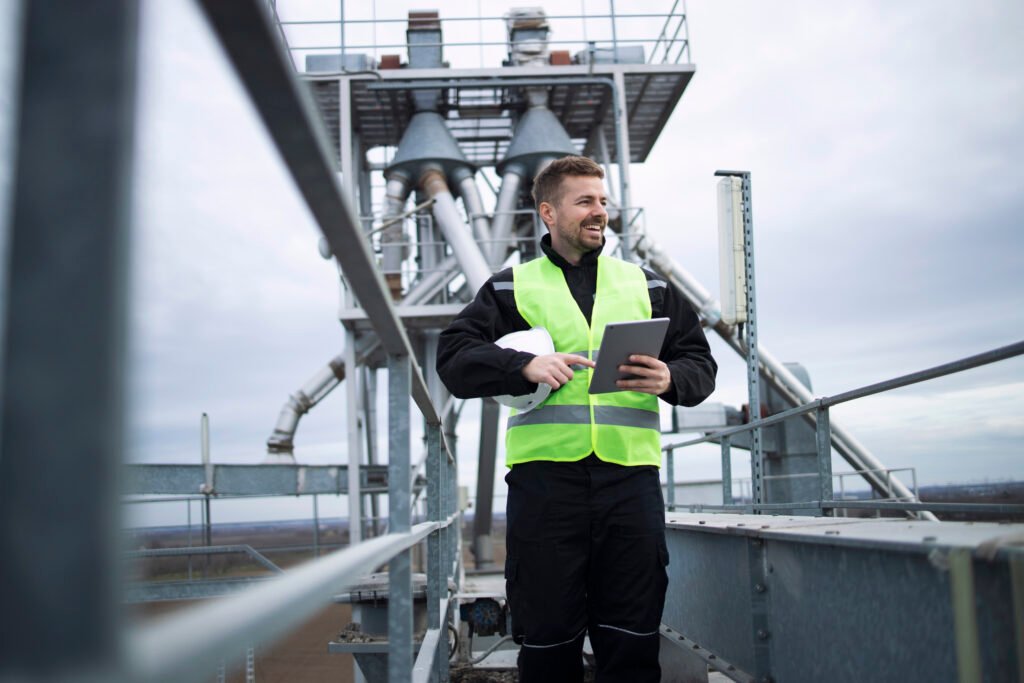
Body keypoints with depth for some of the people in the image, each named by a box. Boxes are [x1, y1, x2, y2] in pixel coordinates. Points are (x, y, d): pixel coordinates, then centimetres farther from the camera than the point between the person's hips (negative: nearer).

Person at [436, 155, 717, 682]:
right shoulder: (511, 288, 12)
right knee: (548, 640, 5)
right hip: (544, 476, -1)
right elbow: (454, 358, 2)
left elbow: (701, 362, 16)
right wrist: (525, 366, -14)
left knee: (633, 640, 5)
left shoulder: (647, 286, 18)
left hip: (629, 475, 2)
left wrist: (671, 379, -8)